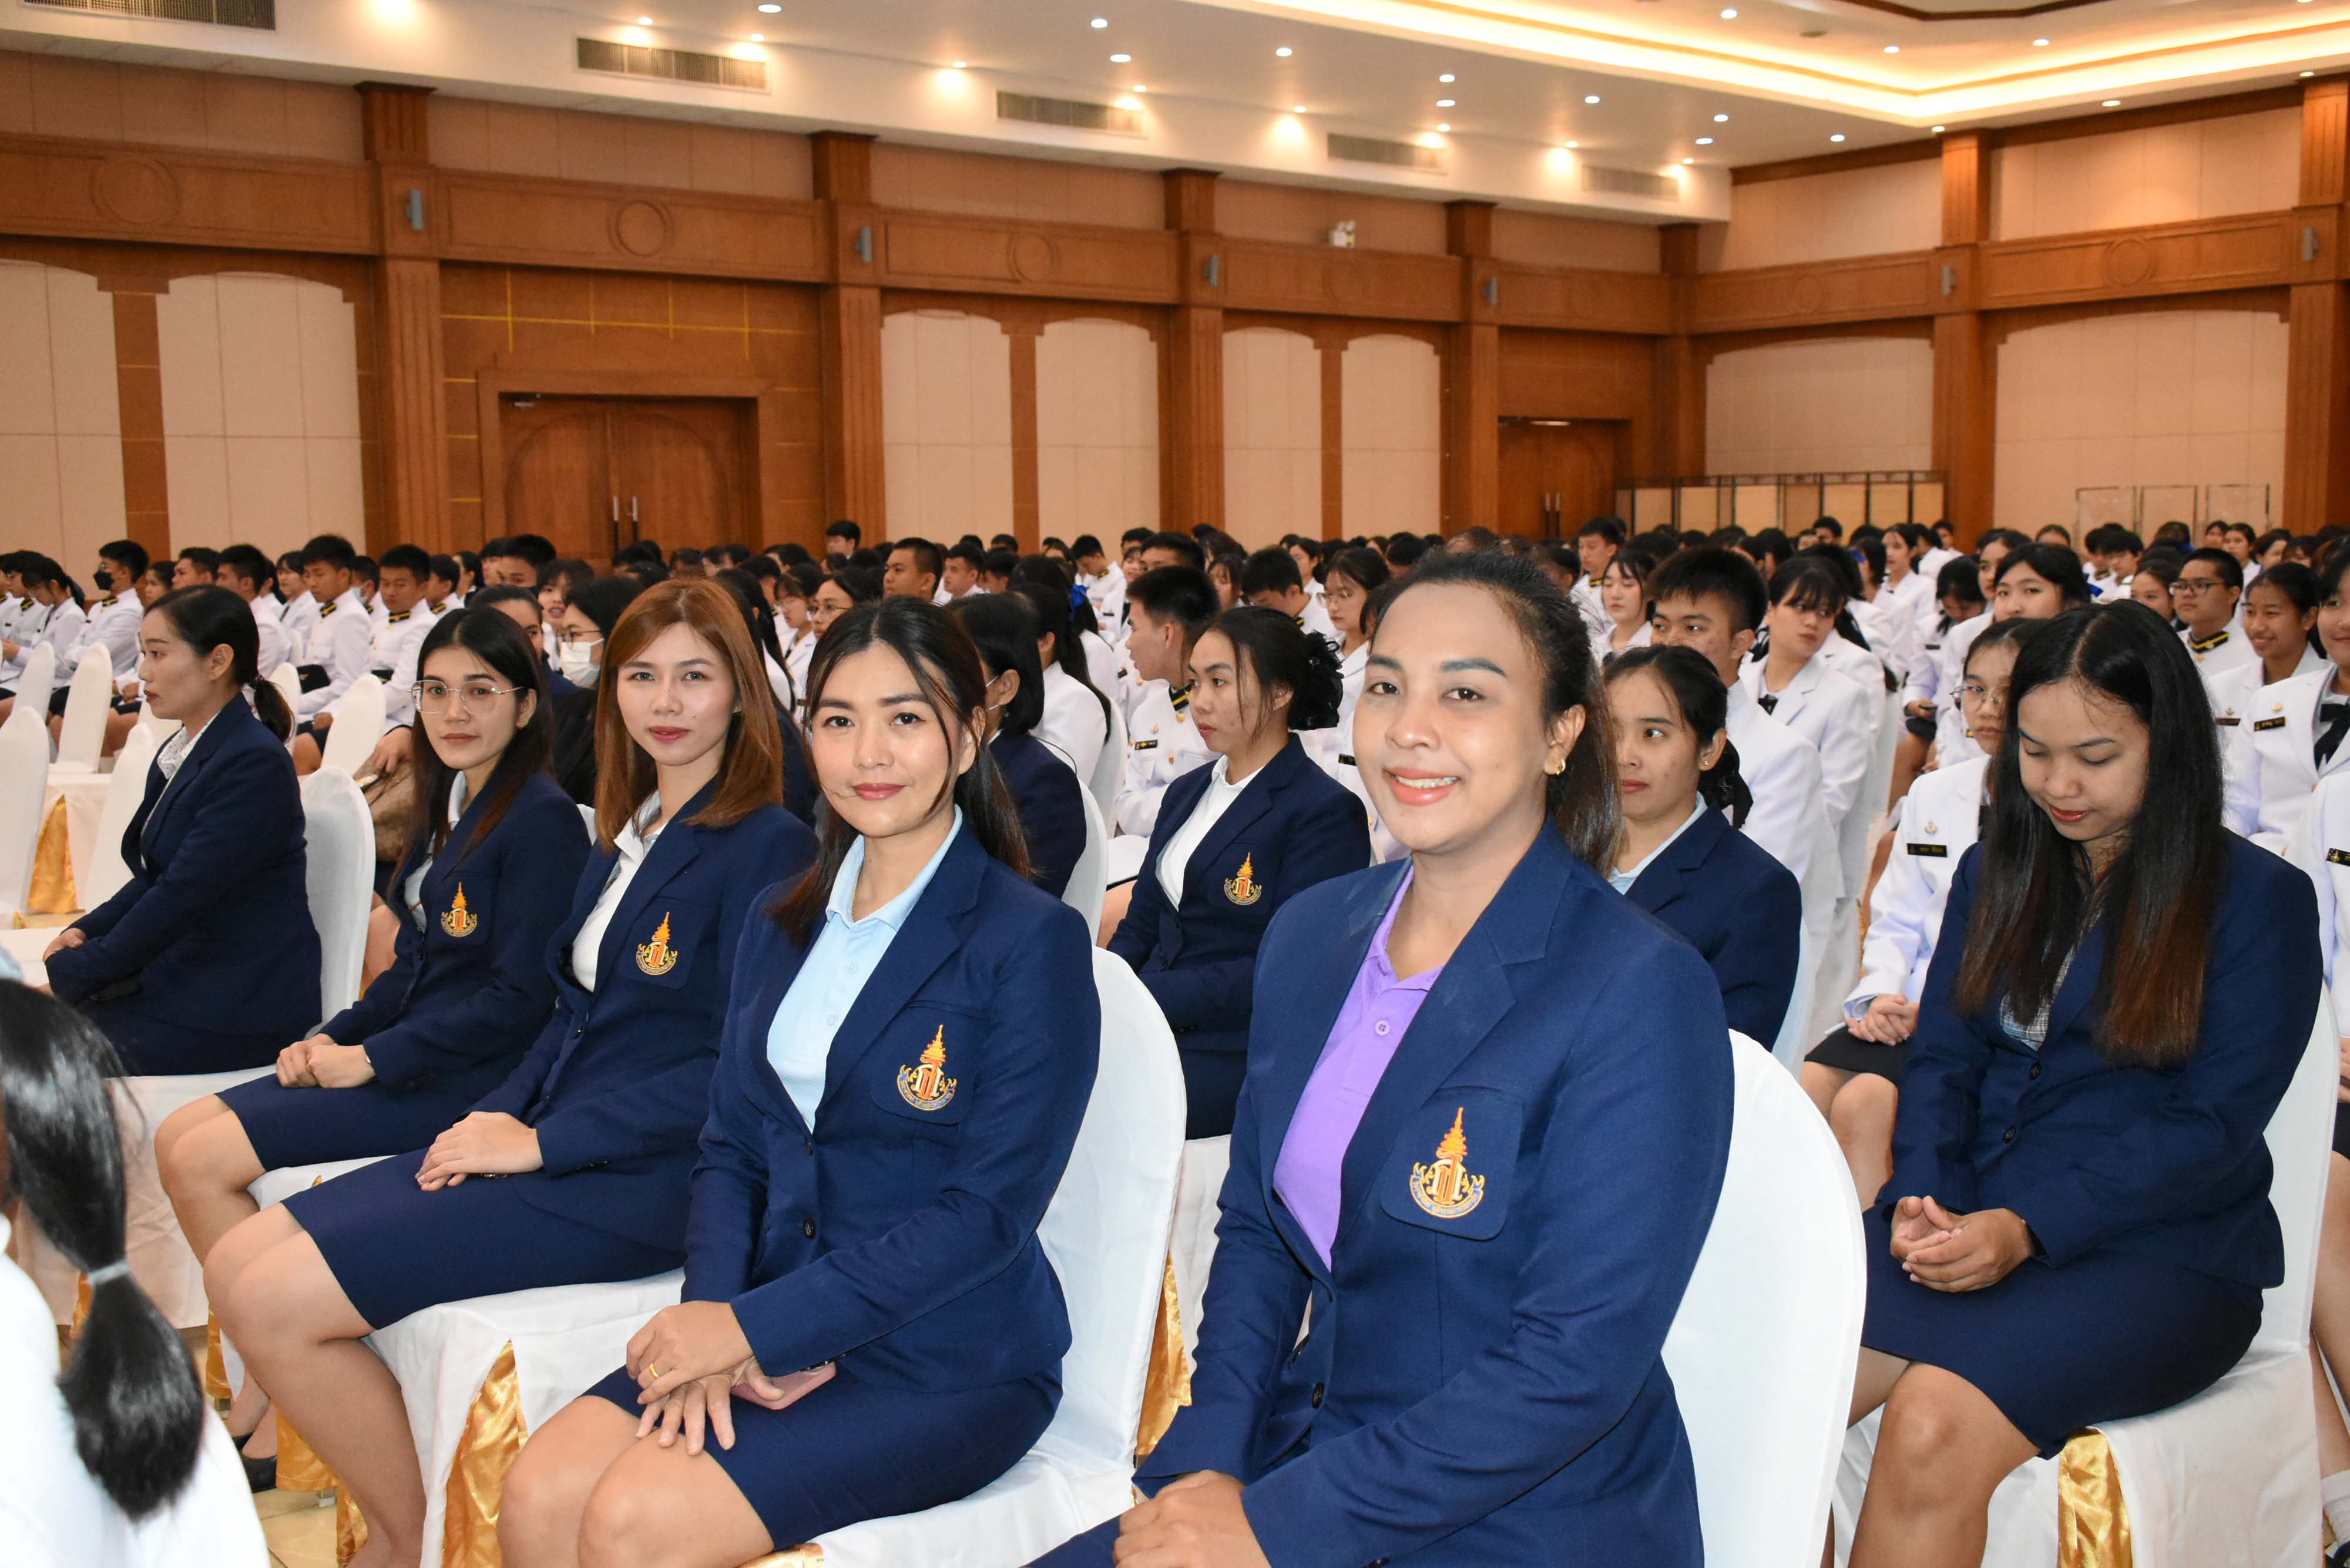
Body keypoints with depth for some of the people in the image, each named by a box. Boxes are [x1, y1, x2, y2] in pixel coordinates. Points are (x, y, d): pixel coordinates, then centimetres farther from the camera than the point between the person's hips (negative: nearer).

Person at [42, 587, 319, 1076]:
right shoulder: (182, 753, 11)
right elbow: (154, 877, 17)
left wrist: (72, 973, -16)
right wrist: (84, 932, 0)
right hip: (181, 973, 8)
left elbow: (182, 894, -21)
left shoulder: (254, 764, -18)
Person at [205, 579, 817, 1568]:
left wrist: (543, 1143, -16)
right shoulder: (624, 835, 15)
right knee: (236, 1268, 1)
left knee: (276, 1301, -13)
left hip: (645, 1180, -9)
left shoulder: (767, 846, -12)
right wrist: (497, 1115, -1)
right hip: (549, 1143, 9)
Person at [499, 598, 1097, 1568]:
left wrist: (753, 1327, -18)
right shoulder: (784, 922, 11)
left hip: (948, 1361, -6)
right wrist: (711, 1315, -10)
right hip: (778, 1335, 6)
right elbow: (732, 1146, 10)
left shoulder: (1034, 942, -11)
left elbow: (990, 1208, -16)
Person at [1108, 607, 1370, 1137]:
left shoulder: (1326, 812, -7)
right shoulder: (1187, 792, 17)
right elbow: (1141, 922, 16)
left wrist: (1144, 996, -19)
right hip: (1152, 1025, 7)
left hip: (1240, 1053, -7)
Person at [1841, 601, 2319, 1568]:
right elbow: (1941, 1059, 12)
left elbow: (2213, 1125, -7)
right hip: (1967, 1216, 4)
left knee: (1933, 1423, -31)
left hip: (2158, 1247, -4)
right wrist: (1921, 1199, -9)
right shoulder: (1995, 871, 16)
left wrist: (2029, 1228, -17)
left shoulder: (2259, 899, 0)